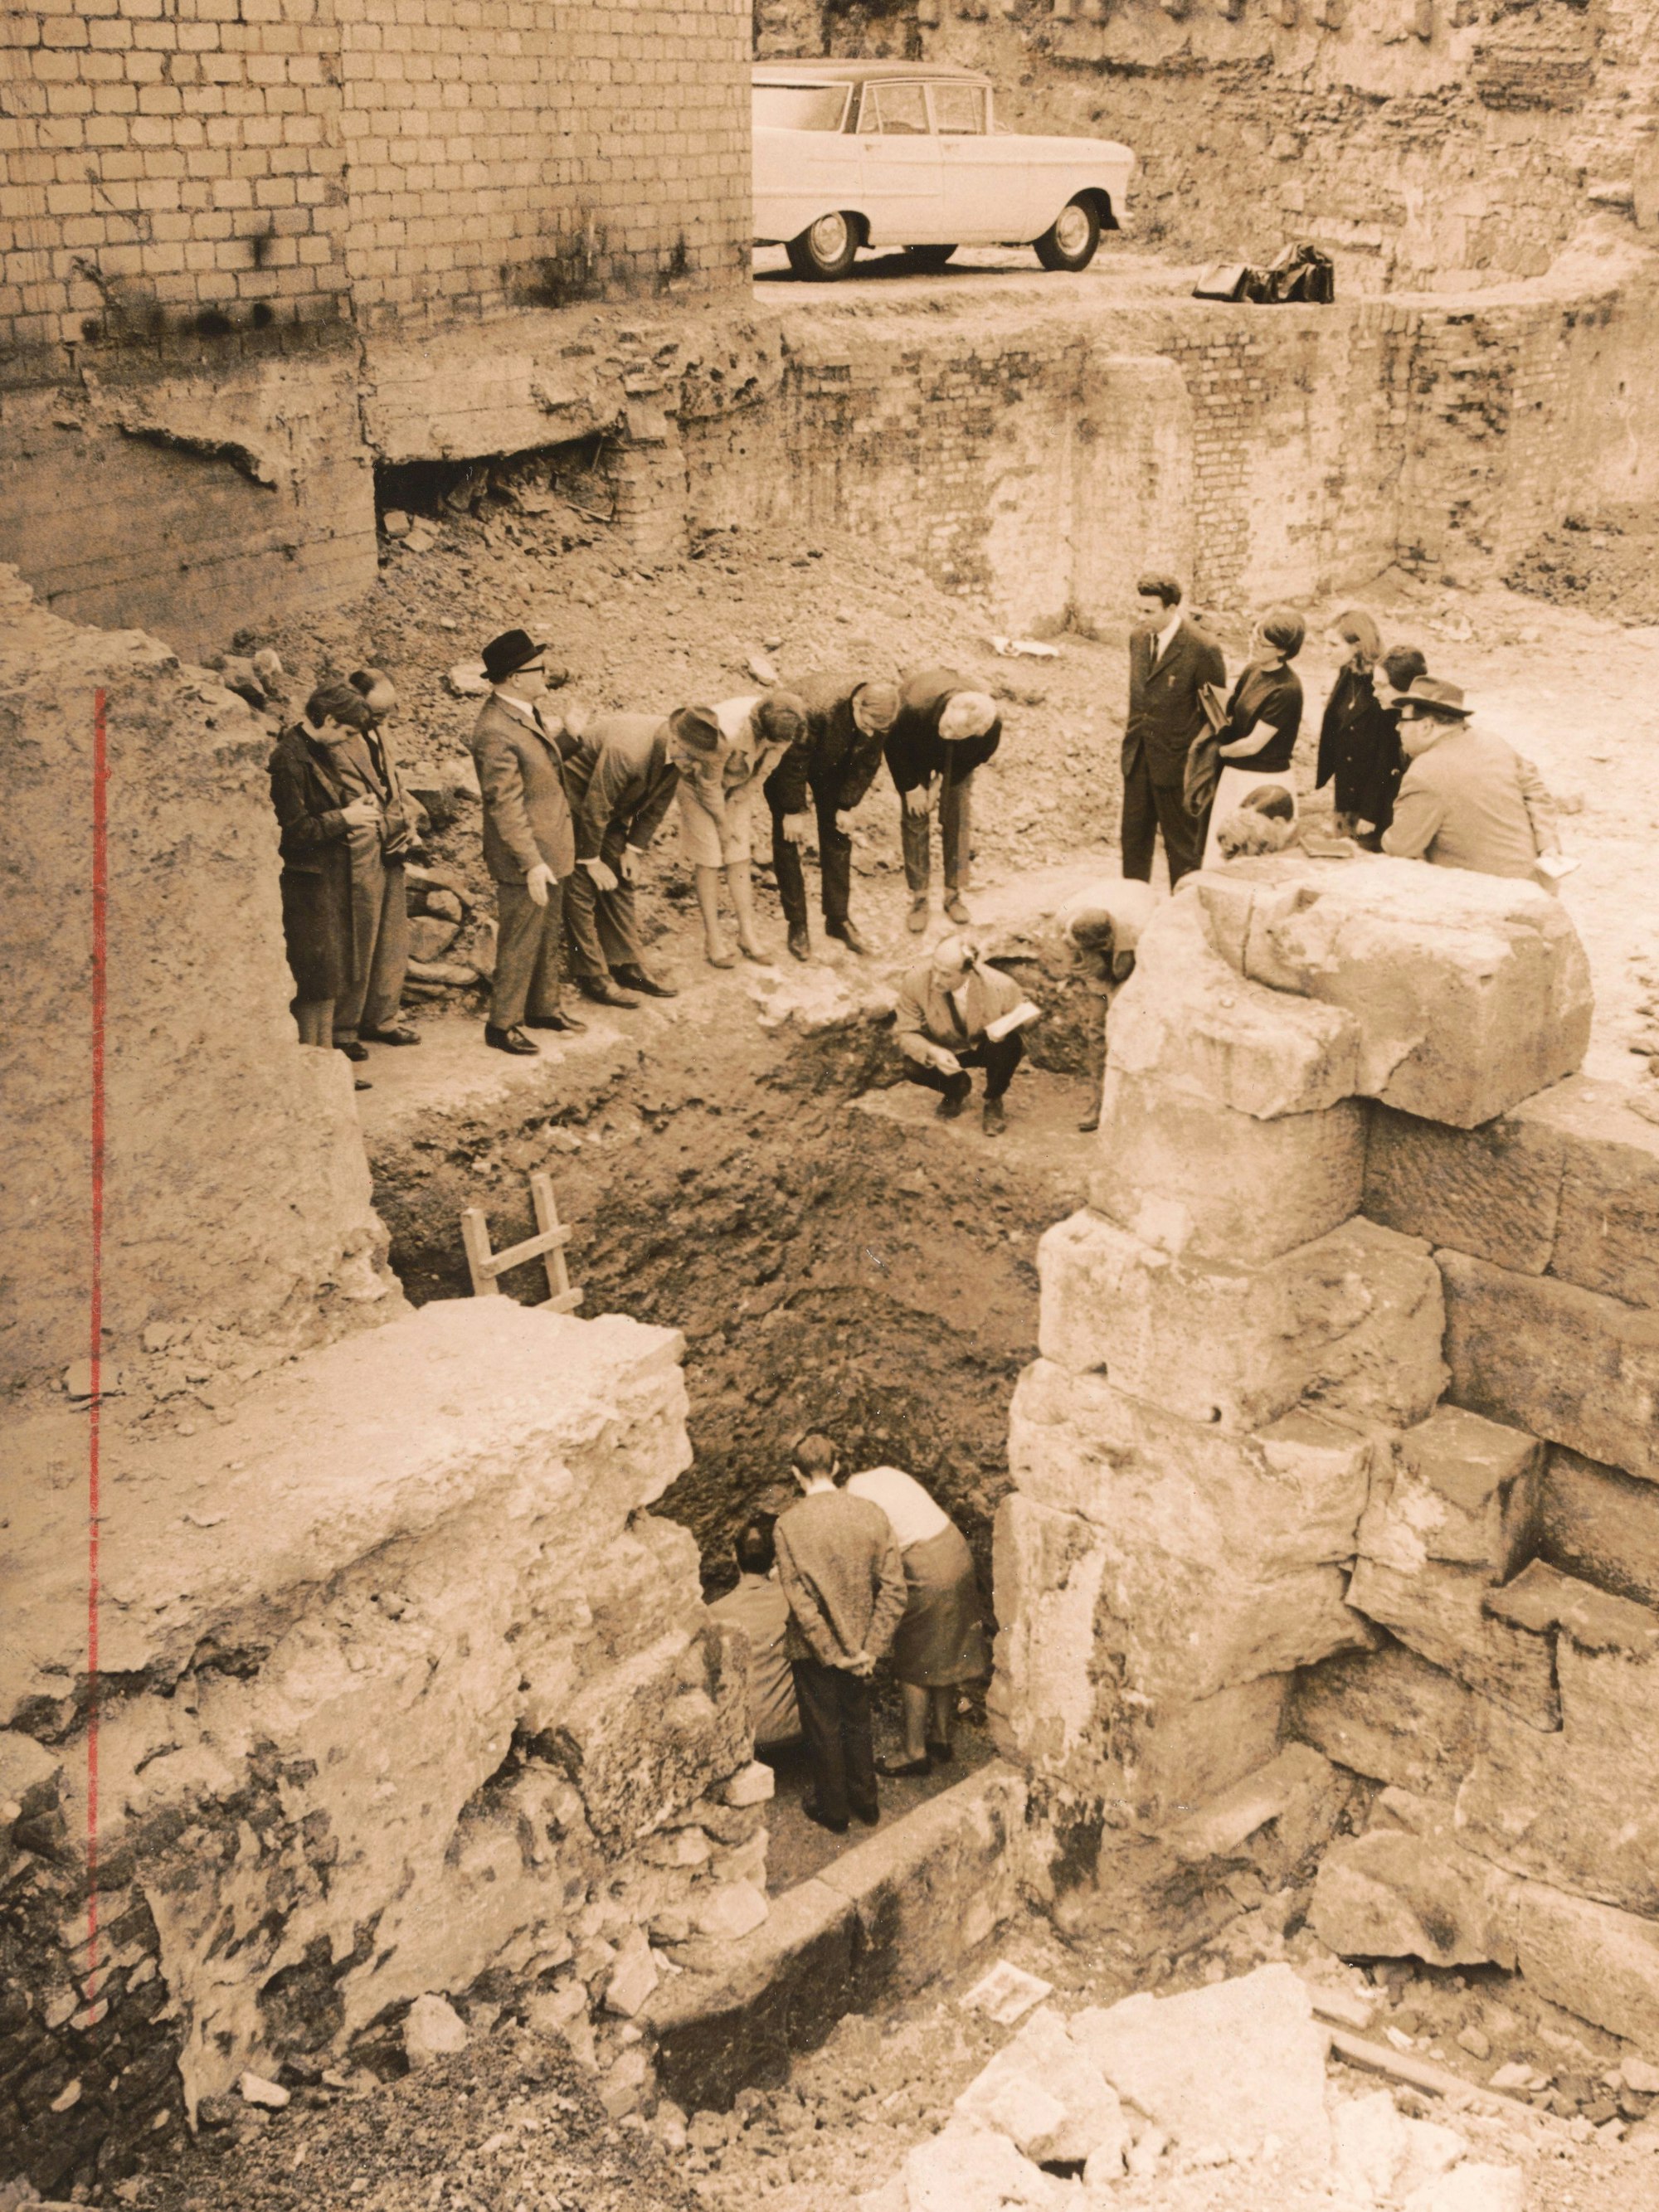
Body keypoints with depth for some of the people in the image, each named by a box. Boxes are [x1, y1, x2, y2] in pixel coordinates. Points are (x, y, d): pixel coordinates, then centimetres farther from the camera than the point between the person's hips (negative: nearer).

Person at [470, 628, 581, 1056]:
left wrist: (549, 732, 10)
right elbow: (505, 807, -26)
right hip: (525, 859, -9)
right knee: (519, 942, 3)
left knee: (548, 934, 22)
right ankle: (502, 1024, 17)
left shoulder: (531, 708, 3)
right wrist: (532, 863, -25)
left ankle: (543, 1006, 37)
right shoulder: (495, 733, -26)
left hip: (552, 847, 9)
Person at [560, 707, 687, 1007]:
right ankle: (593, 977, -2)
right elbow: (594, 809, -29)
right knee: (581, 889, -7)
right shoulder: (626, 750, -37)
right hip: (574, 804, -8)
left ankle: (629, 965, 17)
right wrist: (591, 861, -19)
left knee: (620, 884, 9)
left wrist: (634, 848, -1)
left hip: (612, 811, 8)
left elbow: (656, 805, 2)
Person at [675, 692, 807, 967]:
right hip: (697, 775, -5)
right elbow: (709, 782, -25)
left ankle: (748, 934, 7)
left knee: (740, 856, 2)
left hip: (738, 782, 5)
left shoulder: (781, 730, -24)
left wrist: (735, 805, -3)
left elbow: (763, 770, -6)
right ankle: (713, 939, 0)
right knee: (708, 859, -6)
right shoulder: (728, 731, -41)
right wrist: (722, 823, -12)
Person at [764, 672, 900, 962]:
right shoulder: (817, 707, -43)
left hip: (831, 763, 5)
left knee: (838, 836, 3)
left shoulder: (882, 713, -26)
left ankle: (838, 919, 13)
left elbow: (867, 763, -9)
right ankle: (796, 925, 1)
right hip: (786, 756, -5)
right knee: (788, 837, -6)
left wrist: (847, 806, -8)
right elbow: (793, 762, -30)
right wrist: (793, 811, -22)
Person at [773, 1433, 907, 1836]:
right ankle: (867, 1803, 36)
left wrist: (830, 1652, -13)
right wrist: (871, 1648, -7)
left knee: (824, 1729, 15)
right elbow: (894, 1589, -10)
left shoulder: (788, 1524, -19)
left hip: (814, 1648, -3)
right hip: (859, 1644, 3)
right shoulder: (872, 1514, -9)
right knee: (857, 1723, 23)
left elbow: (799, 1598, -20)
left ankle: (833, 1811, 30)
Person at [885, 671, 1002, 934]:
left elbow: (980, 756, -15)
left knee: (958, 818, 1)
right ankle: (919, 898, 8)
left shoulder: (993, 725, -41)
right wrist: (911, 787, -17)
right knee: (915, 818, -3)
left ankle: (954, 894, 17)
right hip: (916, 751, -1)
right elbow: (895, 747, -25)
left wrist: (948, 784, -11)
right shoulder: (917, 708, -48)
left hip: (957, 759, 2)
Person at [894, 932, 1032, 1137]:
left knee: (1010, 1044, -35)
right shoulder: (914, 982, -29)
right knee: (913, 1067, -30)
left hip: (988, 1047, -1)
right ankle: (956, 1087, 9)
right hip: (943, 1051, 1)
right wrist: (932, 1052, -40)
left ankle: (994, 1100, 0)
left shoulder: (1000, 986, -31)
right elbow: (907, 1034, -17)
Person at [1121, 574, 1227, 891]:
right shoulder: (1138, 636, 3)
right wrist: (1132, 721, 12)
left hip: (1176, 758, -6)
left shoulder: (1202, 649, -16)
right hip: (1138, 754, 6)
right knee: (1134, 833, 13)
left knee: (1180, 840, 7)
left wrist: (1198, 751, -10)